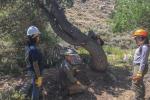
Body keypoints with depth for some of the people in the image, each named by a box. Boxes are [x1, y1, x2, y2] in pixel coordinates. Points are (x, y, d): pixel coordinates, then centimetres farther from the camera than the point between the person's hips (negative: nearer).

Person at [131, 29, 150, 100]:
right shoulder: (141, 46, 11)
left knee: (136, 85, -6)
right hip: (137, 67, 11)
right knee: (140, 84, 20)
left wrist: (139, 72, -23)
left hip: (140, 67, -11)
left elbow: (143, 61, -22)